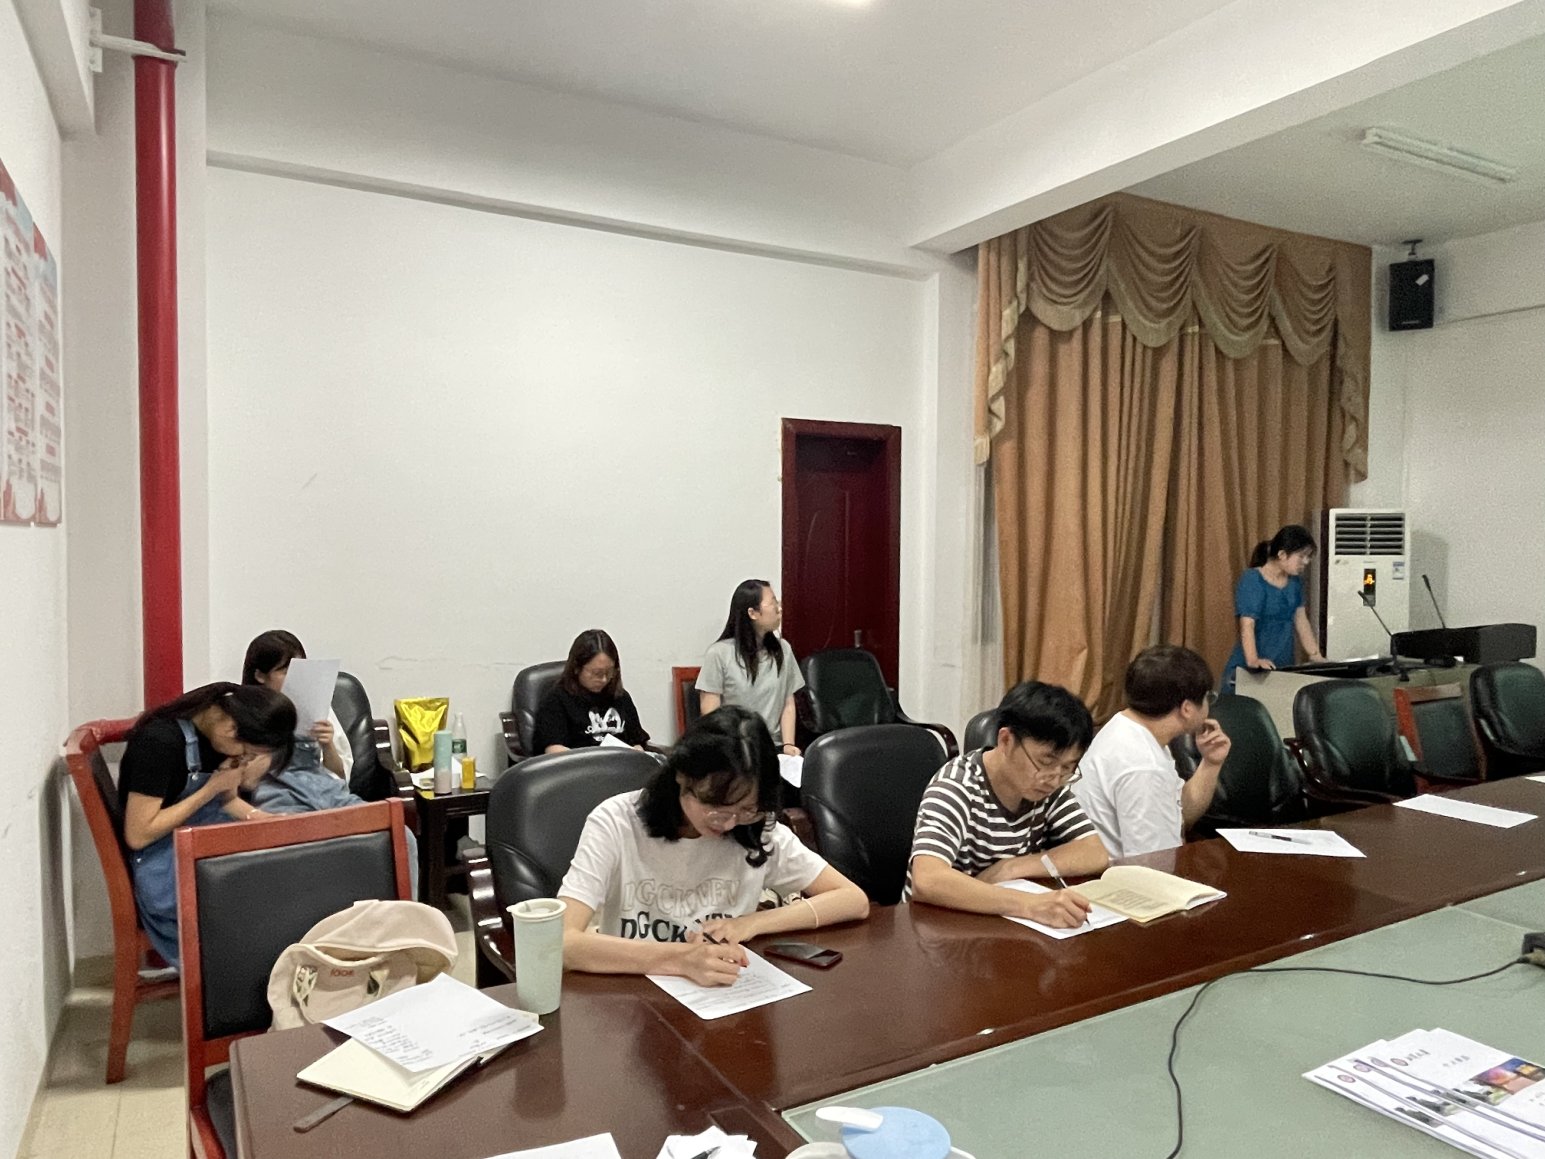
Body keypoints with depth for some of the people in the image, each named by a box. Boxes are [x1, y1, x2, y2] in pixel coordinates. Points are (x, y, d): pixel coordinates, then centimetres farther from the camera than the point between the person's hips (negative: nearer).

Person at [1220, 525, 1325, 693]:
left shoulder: (1295, 582, 11)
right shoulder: (1252, 580, -13)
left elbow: (1301, 621, 13)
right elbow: (1247, 625, -22)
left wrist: (1316, 655, 2)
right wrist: (1253, 661, -35)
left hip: (1283, 668, 7)